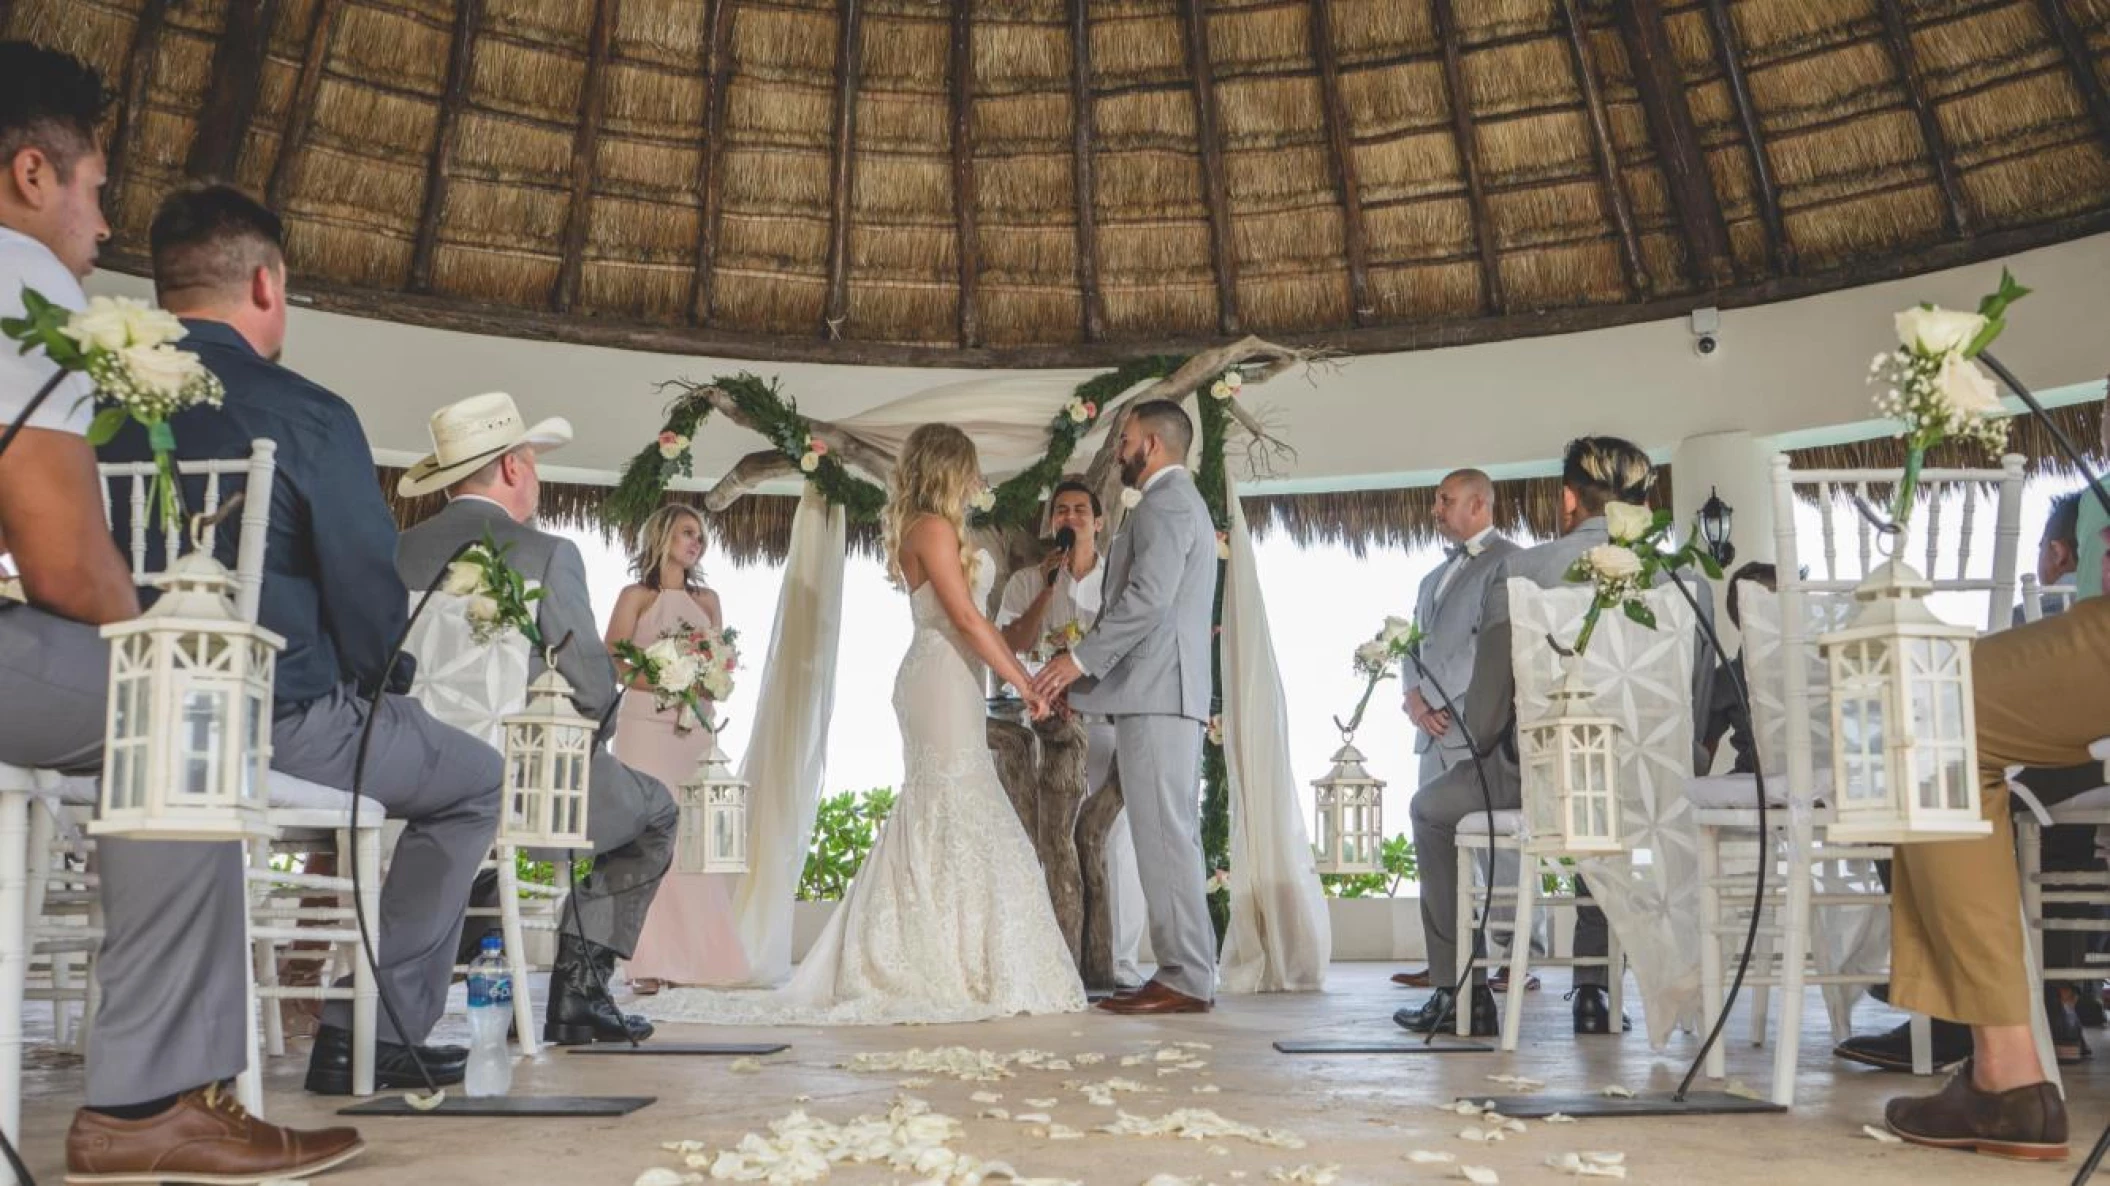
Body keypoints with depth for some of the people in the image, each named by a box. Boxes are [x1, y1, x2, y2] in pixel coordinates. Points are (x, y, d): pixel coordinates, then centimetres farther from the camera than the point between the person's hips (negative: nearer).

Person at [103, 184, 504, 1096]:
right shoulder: (306, 414, -13)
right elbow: (371, 593, -12)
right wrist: (383, 687, 10)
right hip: (282, 729, -7)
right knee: (475, 782, 16)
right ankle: (373, 1036, 10)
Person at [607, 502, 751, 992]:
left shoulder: (707, 599, 18)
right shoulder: (637, 596, 7)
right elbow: (611, 661, -1)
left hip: (697, 727, 4)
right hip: (647, 723, -3)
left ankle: (693, 956, -2)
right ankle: (648, 962, -10)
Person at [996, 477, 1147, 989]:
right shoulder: (1026, 582, 11)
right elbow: (1009, 646, -2)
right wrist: (1048, 590, -8)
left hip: (1107, 719, 0)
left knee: (1118, 837, -5)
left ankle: (1122, 961, -1)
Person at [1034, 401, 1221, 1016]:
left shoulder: (1166, 502, -7)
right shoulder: (1182, 502, 26)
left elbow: (1148, 596, -21)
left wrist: (1082, 658, -19)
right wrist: (1089, 666, 21)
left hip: (1157, 692, -11)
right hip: (1166, 692, 11)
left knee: (1165, 835, -10)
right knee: (1171, 835, 10)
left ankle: (1185, 978, -8)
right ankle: (1189, 972, 13)